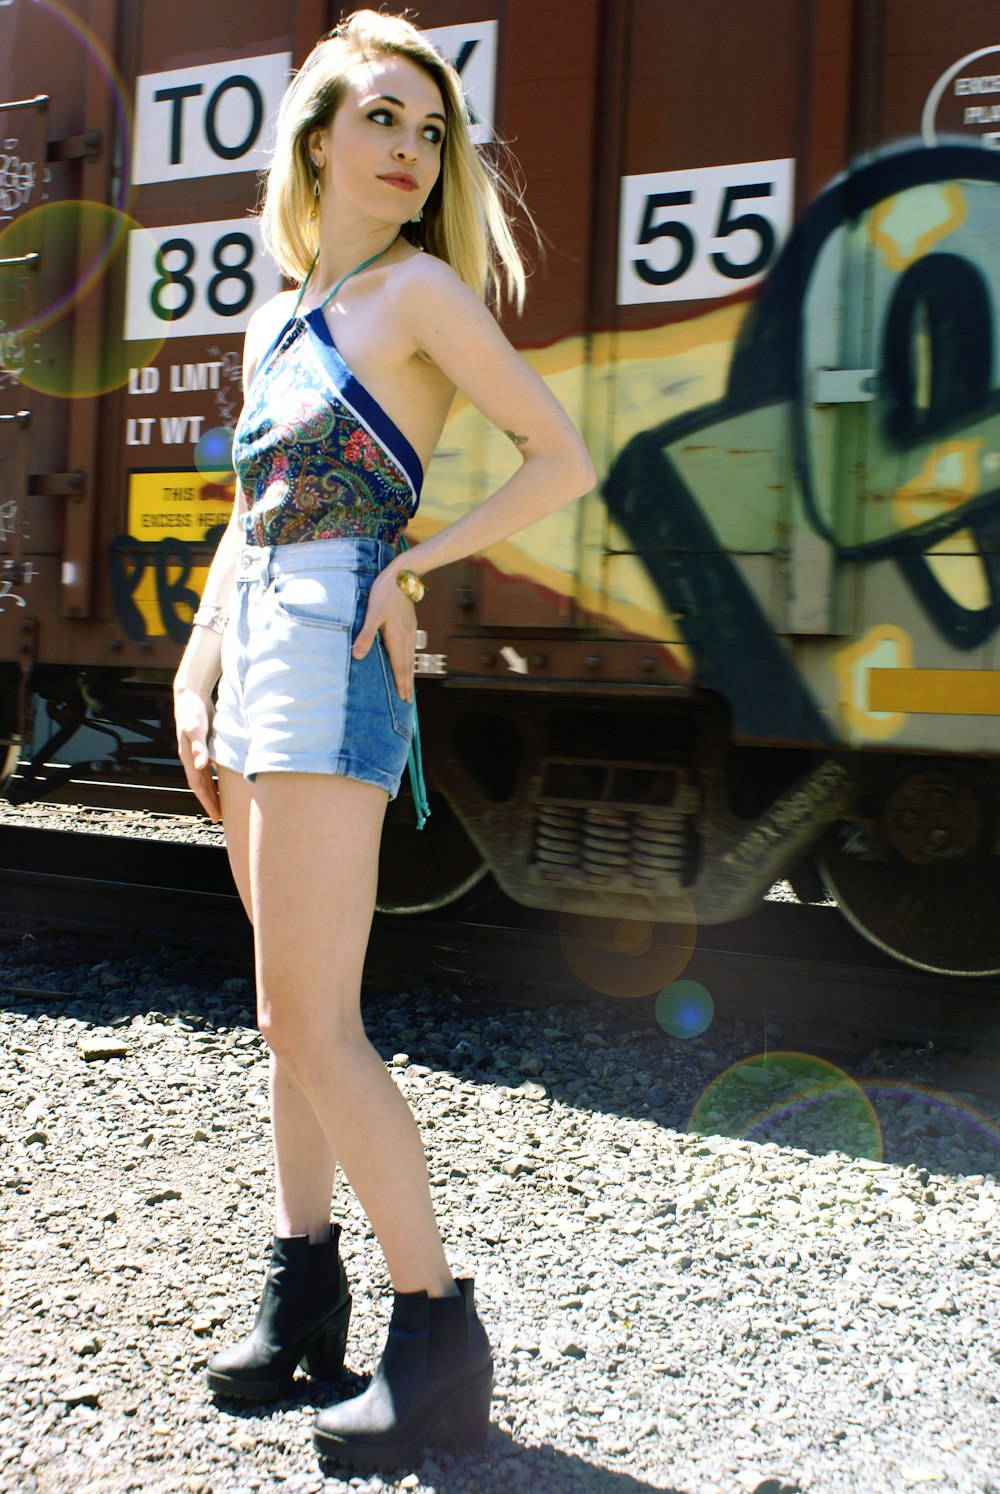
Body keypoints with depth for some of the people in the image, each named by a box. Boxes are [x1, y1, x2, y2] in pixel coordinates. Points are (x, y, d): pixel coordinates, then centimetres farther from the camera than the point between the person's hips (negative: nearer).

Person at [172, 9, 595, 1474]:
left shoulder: (422, 287, -1)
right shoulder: (276, 320, 19)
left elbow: (566, 458, -8)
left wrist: (417, 563, -13)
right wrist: (195, 683, 13)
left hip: (336, 645, -8)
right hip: (253, 647, 8)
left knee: (312, 1021, -10)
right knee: (290, 1009, 12)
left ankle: (442, 1338, 1)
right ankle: (304, 1290, 26)